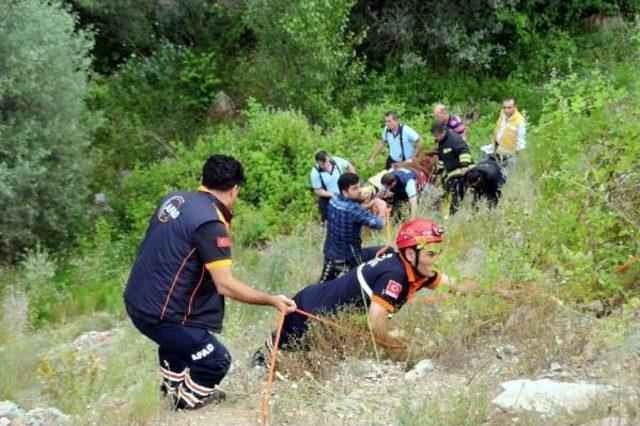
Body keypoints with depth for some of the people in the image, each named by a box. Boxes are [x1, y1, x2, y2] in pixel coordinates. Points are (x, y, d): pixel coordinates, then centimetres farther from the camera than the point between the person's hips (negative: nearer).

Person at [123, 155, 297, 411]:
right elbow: (226, 286, -24)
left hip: (136, 300, 9)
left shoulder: (175, 198, 4)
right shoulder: (210, 223, -21)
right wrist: (273, 301, -15)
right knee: (217, 360, 4)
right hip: (159, 314, -9)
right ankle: (186, 404, 19)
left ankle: (173, 387, 45)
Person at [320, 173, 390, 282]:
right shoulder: (353, 209, -26)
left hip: (329, 254, 7)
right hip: (348, 259, -7)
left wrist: (370, 204, 2)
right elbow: (378, 224, -28)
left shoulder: (334, 200, -2)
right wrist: (382, 210, -8)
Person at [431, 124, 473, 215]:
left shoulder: (453, 138, -17)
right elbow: (441, 158, 27)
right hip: (450, 172, 10)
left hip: (459, 171, -10)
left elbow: (464, 150, -24)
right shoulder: (441, 143, 14)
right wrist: (440, 170, 30)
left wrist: (464, 165, -30)